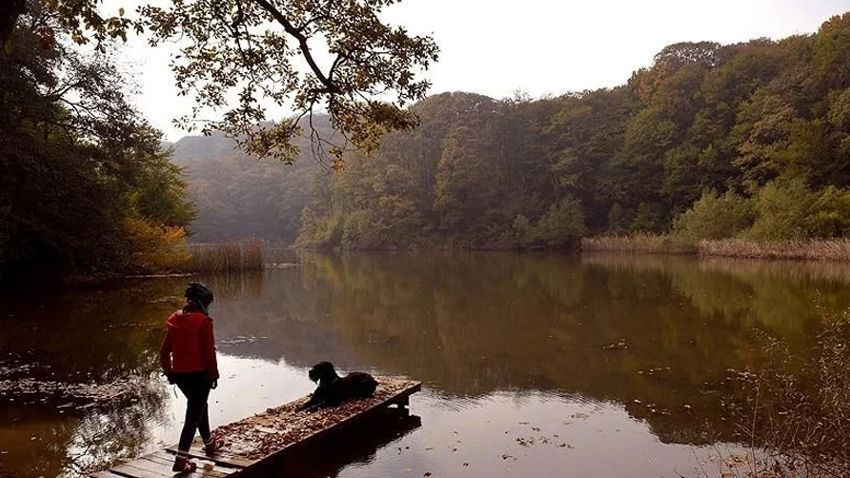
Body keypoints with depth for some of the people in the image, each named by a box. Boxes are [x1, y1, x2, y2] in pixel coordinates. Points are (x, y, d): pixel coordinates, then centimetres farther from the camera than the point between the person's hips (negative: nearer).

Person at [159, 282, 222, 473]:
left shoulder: (175, 320, 3)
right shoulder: (203, 321, -15)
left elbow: (164, 351, 7)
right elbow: (209, 352, -15)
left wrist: (169, 372, 18)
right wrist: (213, 374, -4)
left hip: (179, 374, 7)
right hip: (199, 374, -7)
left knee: (198, 406, 25)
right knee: (193, 415, 2)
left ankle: (209, 443, 40)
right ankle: (181, 460, 0)